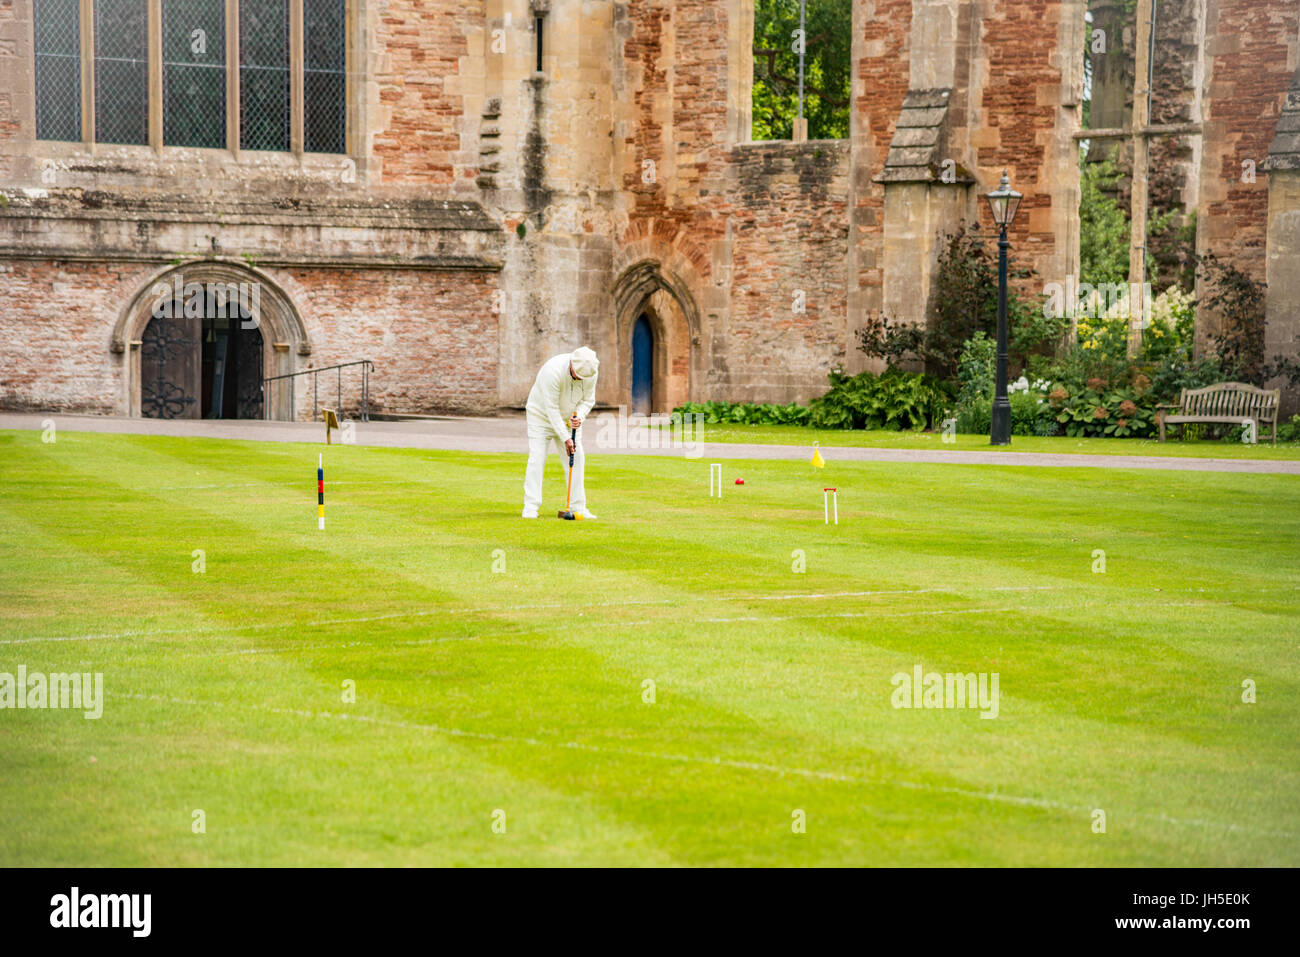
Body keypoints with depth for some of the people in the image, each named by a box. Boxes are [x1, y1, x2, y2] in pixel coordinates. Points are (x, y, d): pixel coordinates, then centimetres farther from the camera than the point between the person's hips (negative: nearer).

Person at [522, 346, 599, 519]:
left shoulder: (591, 371, -18)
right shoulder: (553, 371, -35)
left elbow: (588, 400, -4)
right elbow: (551, 408, -31)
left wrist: (579, 416, -26)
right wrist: (565, 439, -31)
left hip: (569, 419, 5)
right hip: (542, 415, -5)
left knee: (575, 459, -3)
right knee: (537, 458, -14)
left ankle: (578, 508, 1)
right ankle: (530, 508, -13)